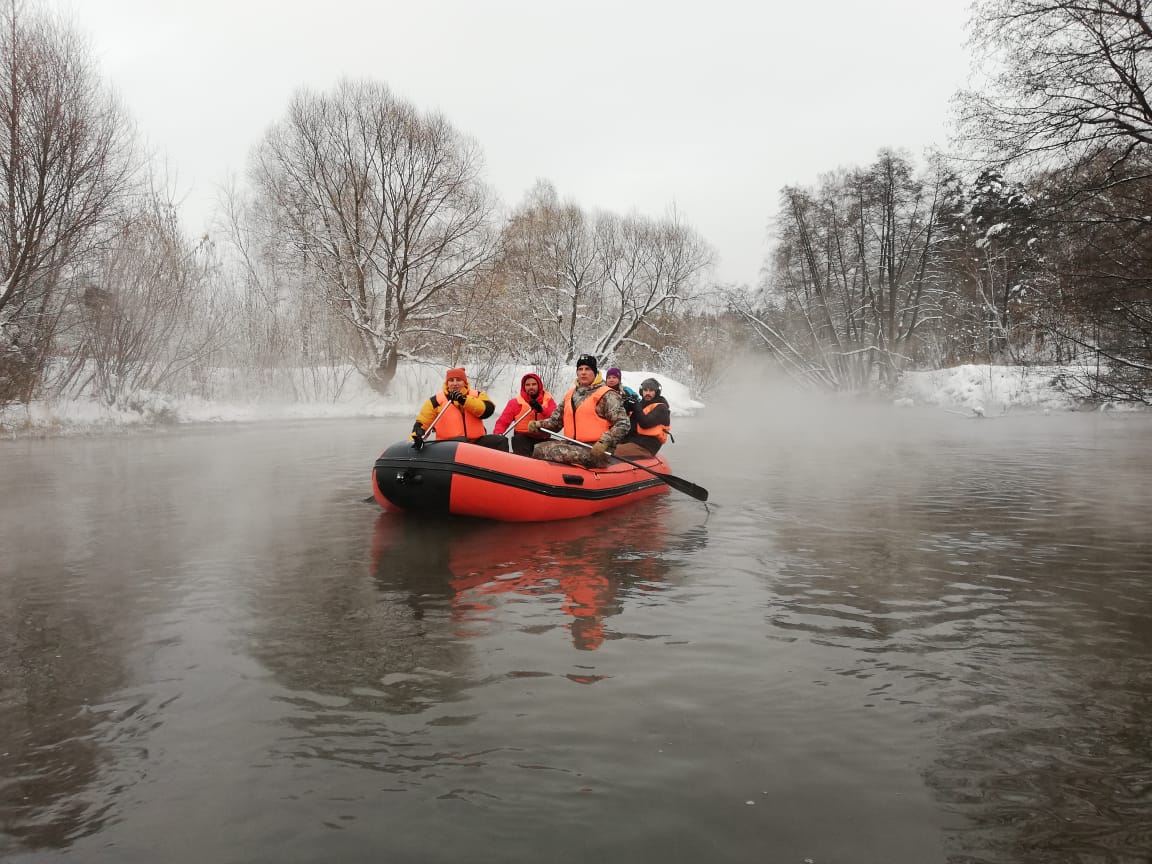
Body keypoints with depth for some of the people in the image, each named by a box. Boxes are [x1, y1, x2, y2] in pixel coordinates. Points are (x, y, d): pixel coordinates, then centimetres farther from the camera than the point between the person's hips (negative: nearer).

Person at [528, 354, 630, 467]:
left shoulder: (606, 395, -3)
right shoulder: (570, 394, 18)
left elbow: (623, 424, -9)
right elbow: (556, 420, 20)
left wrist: (604, 442, -22)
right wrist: (538, 424, 0)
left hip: (596, 451, -7)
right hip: (572, 444, 7)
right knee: (540, 448, -15)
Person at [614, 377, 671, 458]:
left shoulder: (661, 408, 1)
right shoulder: (641, 405, 23)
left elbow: (645, 423, -16)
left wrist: (635, 407, -9)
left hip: (645, 446, -8)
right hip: (630, 440, 8)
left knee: (617, 452, -29)